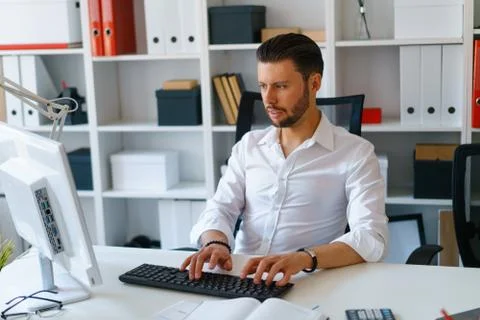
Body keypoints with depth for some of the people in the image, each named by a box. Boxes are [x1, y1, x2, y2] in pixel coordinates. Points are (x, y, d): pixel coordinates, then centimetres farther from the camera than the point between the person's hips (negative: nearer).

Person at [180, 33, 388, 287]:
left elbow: (372, 238, -14)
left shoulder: (355, 153, -3)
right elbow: (220, 209, 7)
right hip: (238, 279, 3)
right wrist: (216, 244, -18)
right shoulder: (249, 145, 13)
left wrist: (303, 258, -33)